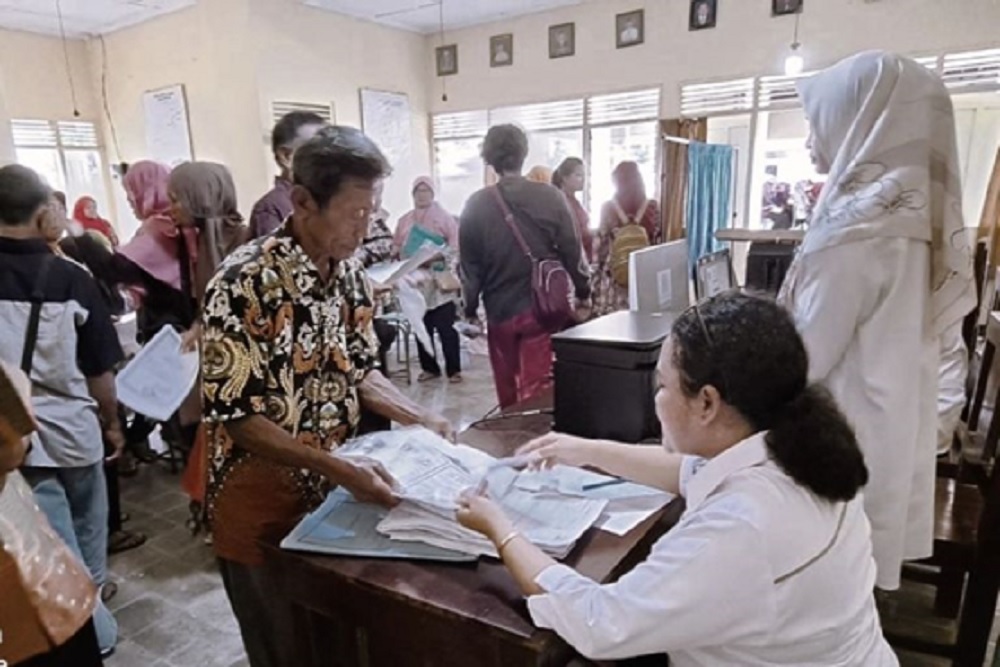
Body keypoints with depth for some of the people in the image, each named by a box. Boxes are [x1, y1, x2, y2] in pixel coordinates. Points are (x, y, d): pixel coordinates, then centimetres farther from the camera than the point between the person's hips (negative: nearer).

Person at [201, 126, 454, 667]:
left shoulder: (350, 273, -1)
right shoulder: (245, 283, -23)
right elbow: (235, 416, -23)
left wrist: (420, 419, -6)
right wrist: (340, 470, -30)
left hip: (331, 492, 6)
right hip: (262, 504, -5)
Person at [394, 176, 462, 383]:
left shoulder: (444, 216, 3)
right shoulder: (405, 220, 14)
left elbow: (456, 242, -6)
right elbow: (396, 246, 12)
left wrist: (446, 259, -21)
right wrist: (399, 254, -9)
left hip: (439, 281, -4)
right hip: (415, 281, 4)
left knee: (446, 327, -3)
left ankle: (454, 369, 5)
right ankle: (429, 368, 20)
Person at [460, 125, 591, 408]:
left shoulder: (476, 205, -6)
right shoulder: (550, 197, -6)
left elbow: (469, 265, -2)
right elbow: (572, 252, -3)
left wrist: (471, 310, 8)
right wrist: (584, 295, 10)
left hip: (499, 311, 2)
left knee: (507, 392, 20)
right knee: (535, 391, 3)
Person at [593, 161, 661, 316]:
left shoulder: (608, 208, -2)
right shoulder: (652, 207, 1)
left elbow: (601, 245, -1)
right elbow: (658, 243, 2)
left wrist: (597, 274, 8)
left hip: (614, 276, -1)